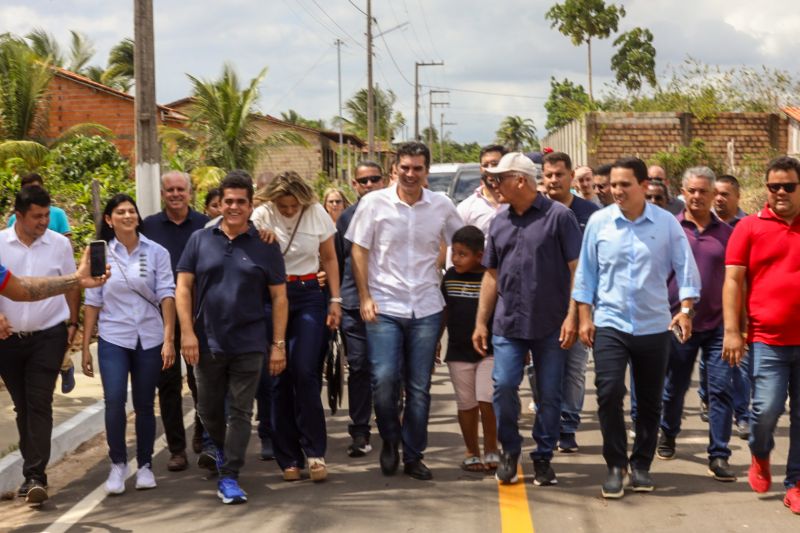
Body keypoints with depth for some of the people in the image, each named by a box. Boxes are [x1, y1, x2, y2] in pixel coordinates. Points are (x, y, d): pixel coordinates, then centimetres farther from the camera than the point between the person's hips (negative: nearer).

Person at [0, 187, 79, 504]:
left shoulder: (59, 244, -3)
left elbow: (72, 285, 6)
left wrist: (72, 323, 4)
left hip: (48, 335, -2)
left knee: (39, 404, -9)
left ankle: (34, 476, -12)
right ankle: (33, 469, 23)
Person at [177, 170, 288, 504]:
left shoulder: (265, 247, 1)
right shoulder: (200, 240, 4)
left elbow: (279, 297, 1)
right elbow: (183, 288, 3)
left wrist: (278, 344, -4)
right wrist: (187, 332, -6)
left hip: (249, 345, -2)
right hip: (207, 343, 2)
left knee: (240, 412, -2)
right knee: (209, 410, 14)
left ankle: (229, 477, 3)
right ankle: (222, 449, 42)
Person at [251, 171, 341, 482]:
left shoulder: (317, 214, 0)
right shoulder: (262, 216, -3)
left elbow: (329, 259, 10)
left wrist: (335, 300, 7)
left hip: (308, 296, 0)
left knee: (305, 373, -12)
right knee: (279, 378, 2)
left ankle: (315, 452, -2)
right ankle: (289, 458, 10)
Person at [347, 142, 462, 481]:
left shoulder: (442, 207, 3)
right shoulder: (374, 203, -2)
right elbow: (359, 251, 1)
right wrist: (365, 297, -5)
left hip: (427, 309, 2)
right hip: (384, 306, -2)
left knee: (419, 387, 6)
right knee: (384, 379, -13)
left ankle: (413, 456, 19)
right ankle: (390, 440, 14)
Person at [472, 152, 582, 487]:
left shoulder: (559, 216, -4)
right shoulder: (500, 222, 11)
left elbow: (577, 268, -6)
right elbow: (491, 275, 15)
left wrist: (572, 316, -13)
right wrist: (481, 322, 11)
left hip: (551, 326, -3)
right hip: (508, 323, 4)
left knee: (549, 394, 3)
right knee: (503, 386, -5)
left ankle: (543, 457, 17)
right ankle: (509, 450, 15)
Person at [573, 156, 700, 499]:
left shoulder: (667, 223, -3)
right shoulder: (599, 222, -1)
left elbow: (685, 269, 1)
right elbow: (586, 272, 4)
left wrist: (685, 309, -12)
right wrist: (585, 317, 1)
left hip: (654, 326, 1)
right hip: (610, 324, -1)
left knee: (650, 402, 9)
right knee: (609, 393, -12)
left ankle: (641, 465, 25)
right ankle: (616, 466, 3)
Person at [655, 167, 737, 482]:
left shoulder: (725, 233, 5)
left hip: (718, 324, 1)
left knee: (721, 388, -5)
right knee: (674, 386, 13)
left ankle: (719, 456, 1)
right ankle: (668, 436, 37)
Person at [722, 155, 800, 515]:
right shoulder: (750, 227, 1)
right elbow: (733, 281, 0)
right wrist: (732, 331, -6)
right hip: (767, 339, -2)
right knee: (767, 408, -7)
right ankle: (760, 454, 25)